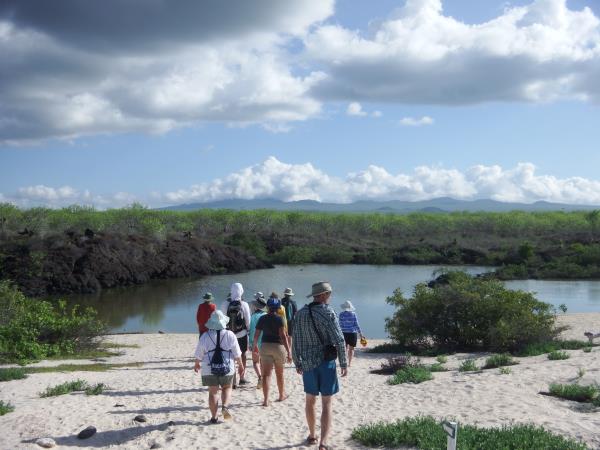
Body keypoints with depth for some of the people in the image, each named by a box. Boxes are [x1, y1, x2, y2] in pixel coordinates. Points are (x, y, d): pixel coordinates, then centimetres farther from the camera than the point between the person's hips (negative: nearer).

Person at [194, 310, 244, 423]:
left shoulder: (205, 336, -4)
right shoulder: (230, 335, -4)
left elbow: (199, 354, 4)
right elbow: (237, 353, 0)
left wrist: (197, 364, 23)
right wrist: (240, 365, 15)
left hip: (209, 368, 0)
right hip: (227, 368, 0)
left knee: (213, 392, 9)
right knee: (227, 388, 20)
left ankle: (214, 417, 9)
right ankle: (225, 406, -4)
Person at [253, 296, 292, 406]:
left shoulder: (262, 319, 2)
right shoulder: (279, 319, -10)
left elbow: (256, 335, 6)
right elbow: (283, 336, -17)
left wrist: (255, 346, 25)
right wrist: (288, 352, -17)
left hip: (265, 346, 2)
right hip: (278, 346, -2)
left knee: (266, 374, -1)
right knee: (279, 373, 16)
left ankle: (266, 400, -10)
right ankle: (281, 395, 34)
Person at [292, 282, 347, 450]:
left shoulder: (300, 314, 0)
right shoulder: (328, 313, -13)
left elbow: (296, 342, 4)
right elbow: (339, 340, -14)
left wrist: (297, 363, 13)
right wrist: (344, 363, -6)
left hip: (307, 363, 4)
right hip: (326, 362, -4)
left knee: (310, 400, 19)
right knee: (327, 403, -1)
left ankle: (312, 436, 32)